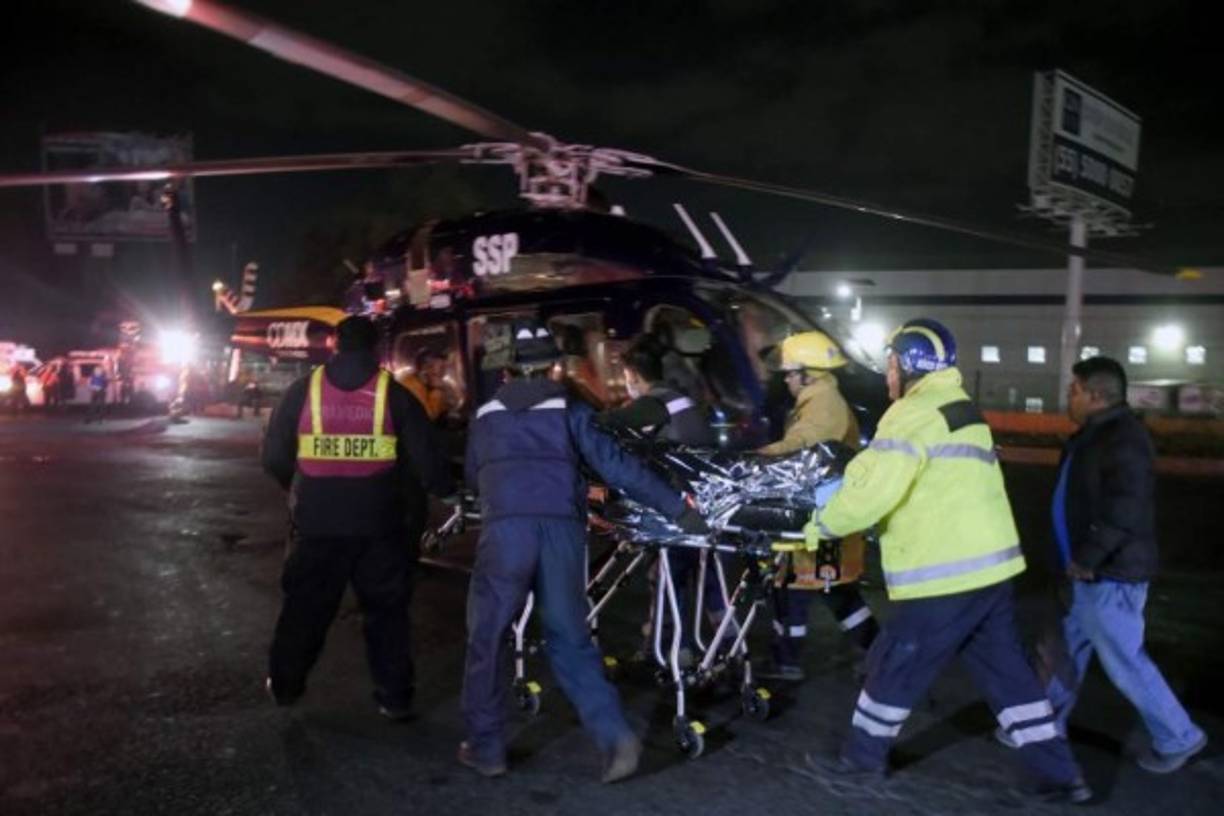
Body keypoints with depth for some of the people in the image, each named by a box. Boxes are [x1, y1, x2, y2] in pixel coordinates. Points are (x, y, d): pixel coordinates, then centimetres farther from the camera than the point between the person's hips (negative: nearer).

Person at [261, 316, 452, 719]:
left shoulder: (303, 390, 1)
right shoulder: (394, 394, -3)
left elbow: (274, 457, 4)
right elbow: (426, 460, -3)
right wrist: (445, 491, 17)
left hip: (316, 521, 1)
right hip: (378, 523, -1)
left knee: (305, 604, 19)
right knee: (386, 609, 12)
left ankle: (284, 684, 33)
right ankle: (394, 697, 14)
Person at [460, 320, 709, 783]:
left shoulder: (486, 415, 20)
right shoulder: (568, 410, 14)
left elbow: (472, 477, 33)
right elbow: (616, 465, 7)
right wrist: (677, 508, 8)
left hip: (505, 529, 0)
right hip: (561, 529, 1)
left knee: (486, 639, 14)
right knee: (570, 640, 13)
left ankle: (485, 749, 21)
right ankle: (616, 738, 5)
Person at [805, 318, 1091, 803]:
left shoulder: (915, 415, -13)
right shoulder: (963, 410, 18)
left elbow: (874, 490, -20)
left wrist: (822, 524, -6)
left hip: (945, 576, -9)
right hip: (990, 566, 9)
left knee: (895, 668, 8)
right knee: (1005, 670, 16)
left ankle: (861, 758, 24)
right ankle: (1061, 776, 19)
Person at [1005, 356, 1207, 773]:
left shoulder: (1122, 437, -20)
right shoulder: (1098, 433, 12)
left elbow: (1124, 509, -29)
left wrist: (1086, 557, -24)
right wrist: (1082, 558, 20)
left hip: (1111, 574, -10)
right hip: (1094, 571, 10)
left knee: (1124, 661, 1)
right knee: (1069, 648, 16)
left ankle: (1178, 737, 19)